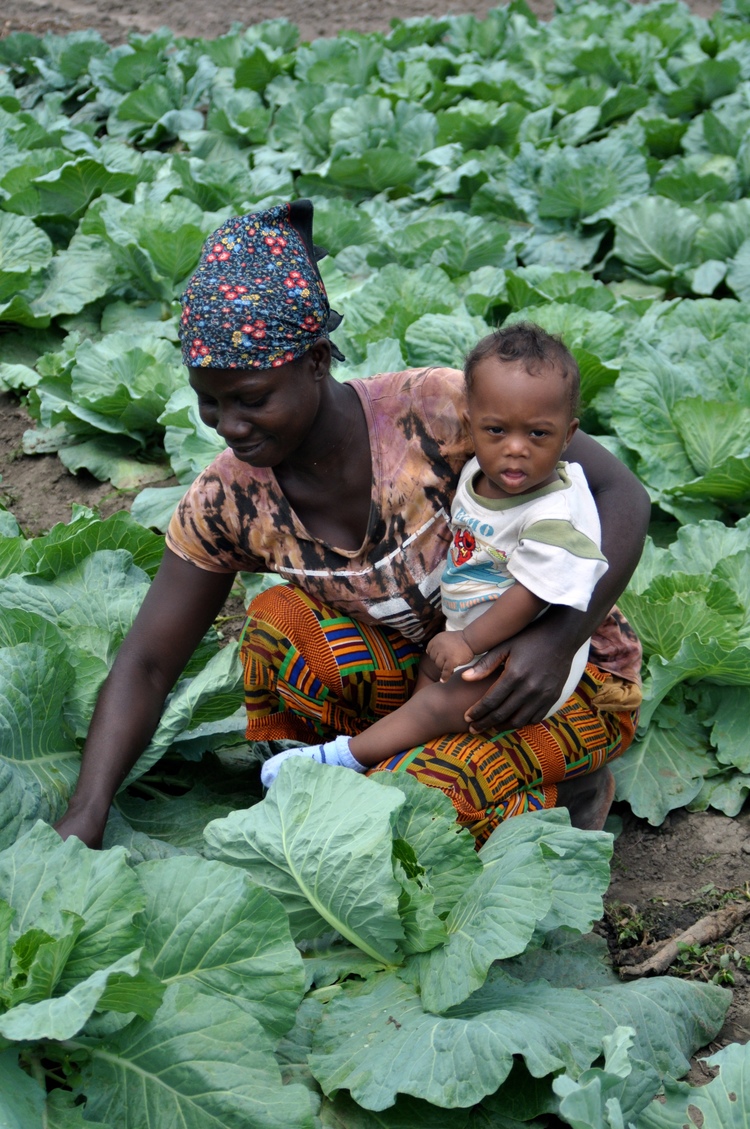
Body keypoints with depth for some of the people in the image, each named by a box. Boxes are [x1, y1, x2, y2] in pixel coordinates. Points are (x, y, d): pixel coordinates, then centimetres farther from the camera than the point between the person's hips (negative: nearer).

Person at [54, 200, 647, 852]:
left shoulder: (437, 409, -29)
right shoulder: (227, 504, -14)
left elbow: (622, 497, -21)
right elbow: (146, 665, -8)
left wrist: (559, 637, -35)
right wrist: (85, 814, -22)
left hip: (573, 675, -4)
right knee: (279, 620, -21)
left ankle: (570, 789, 2)